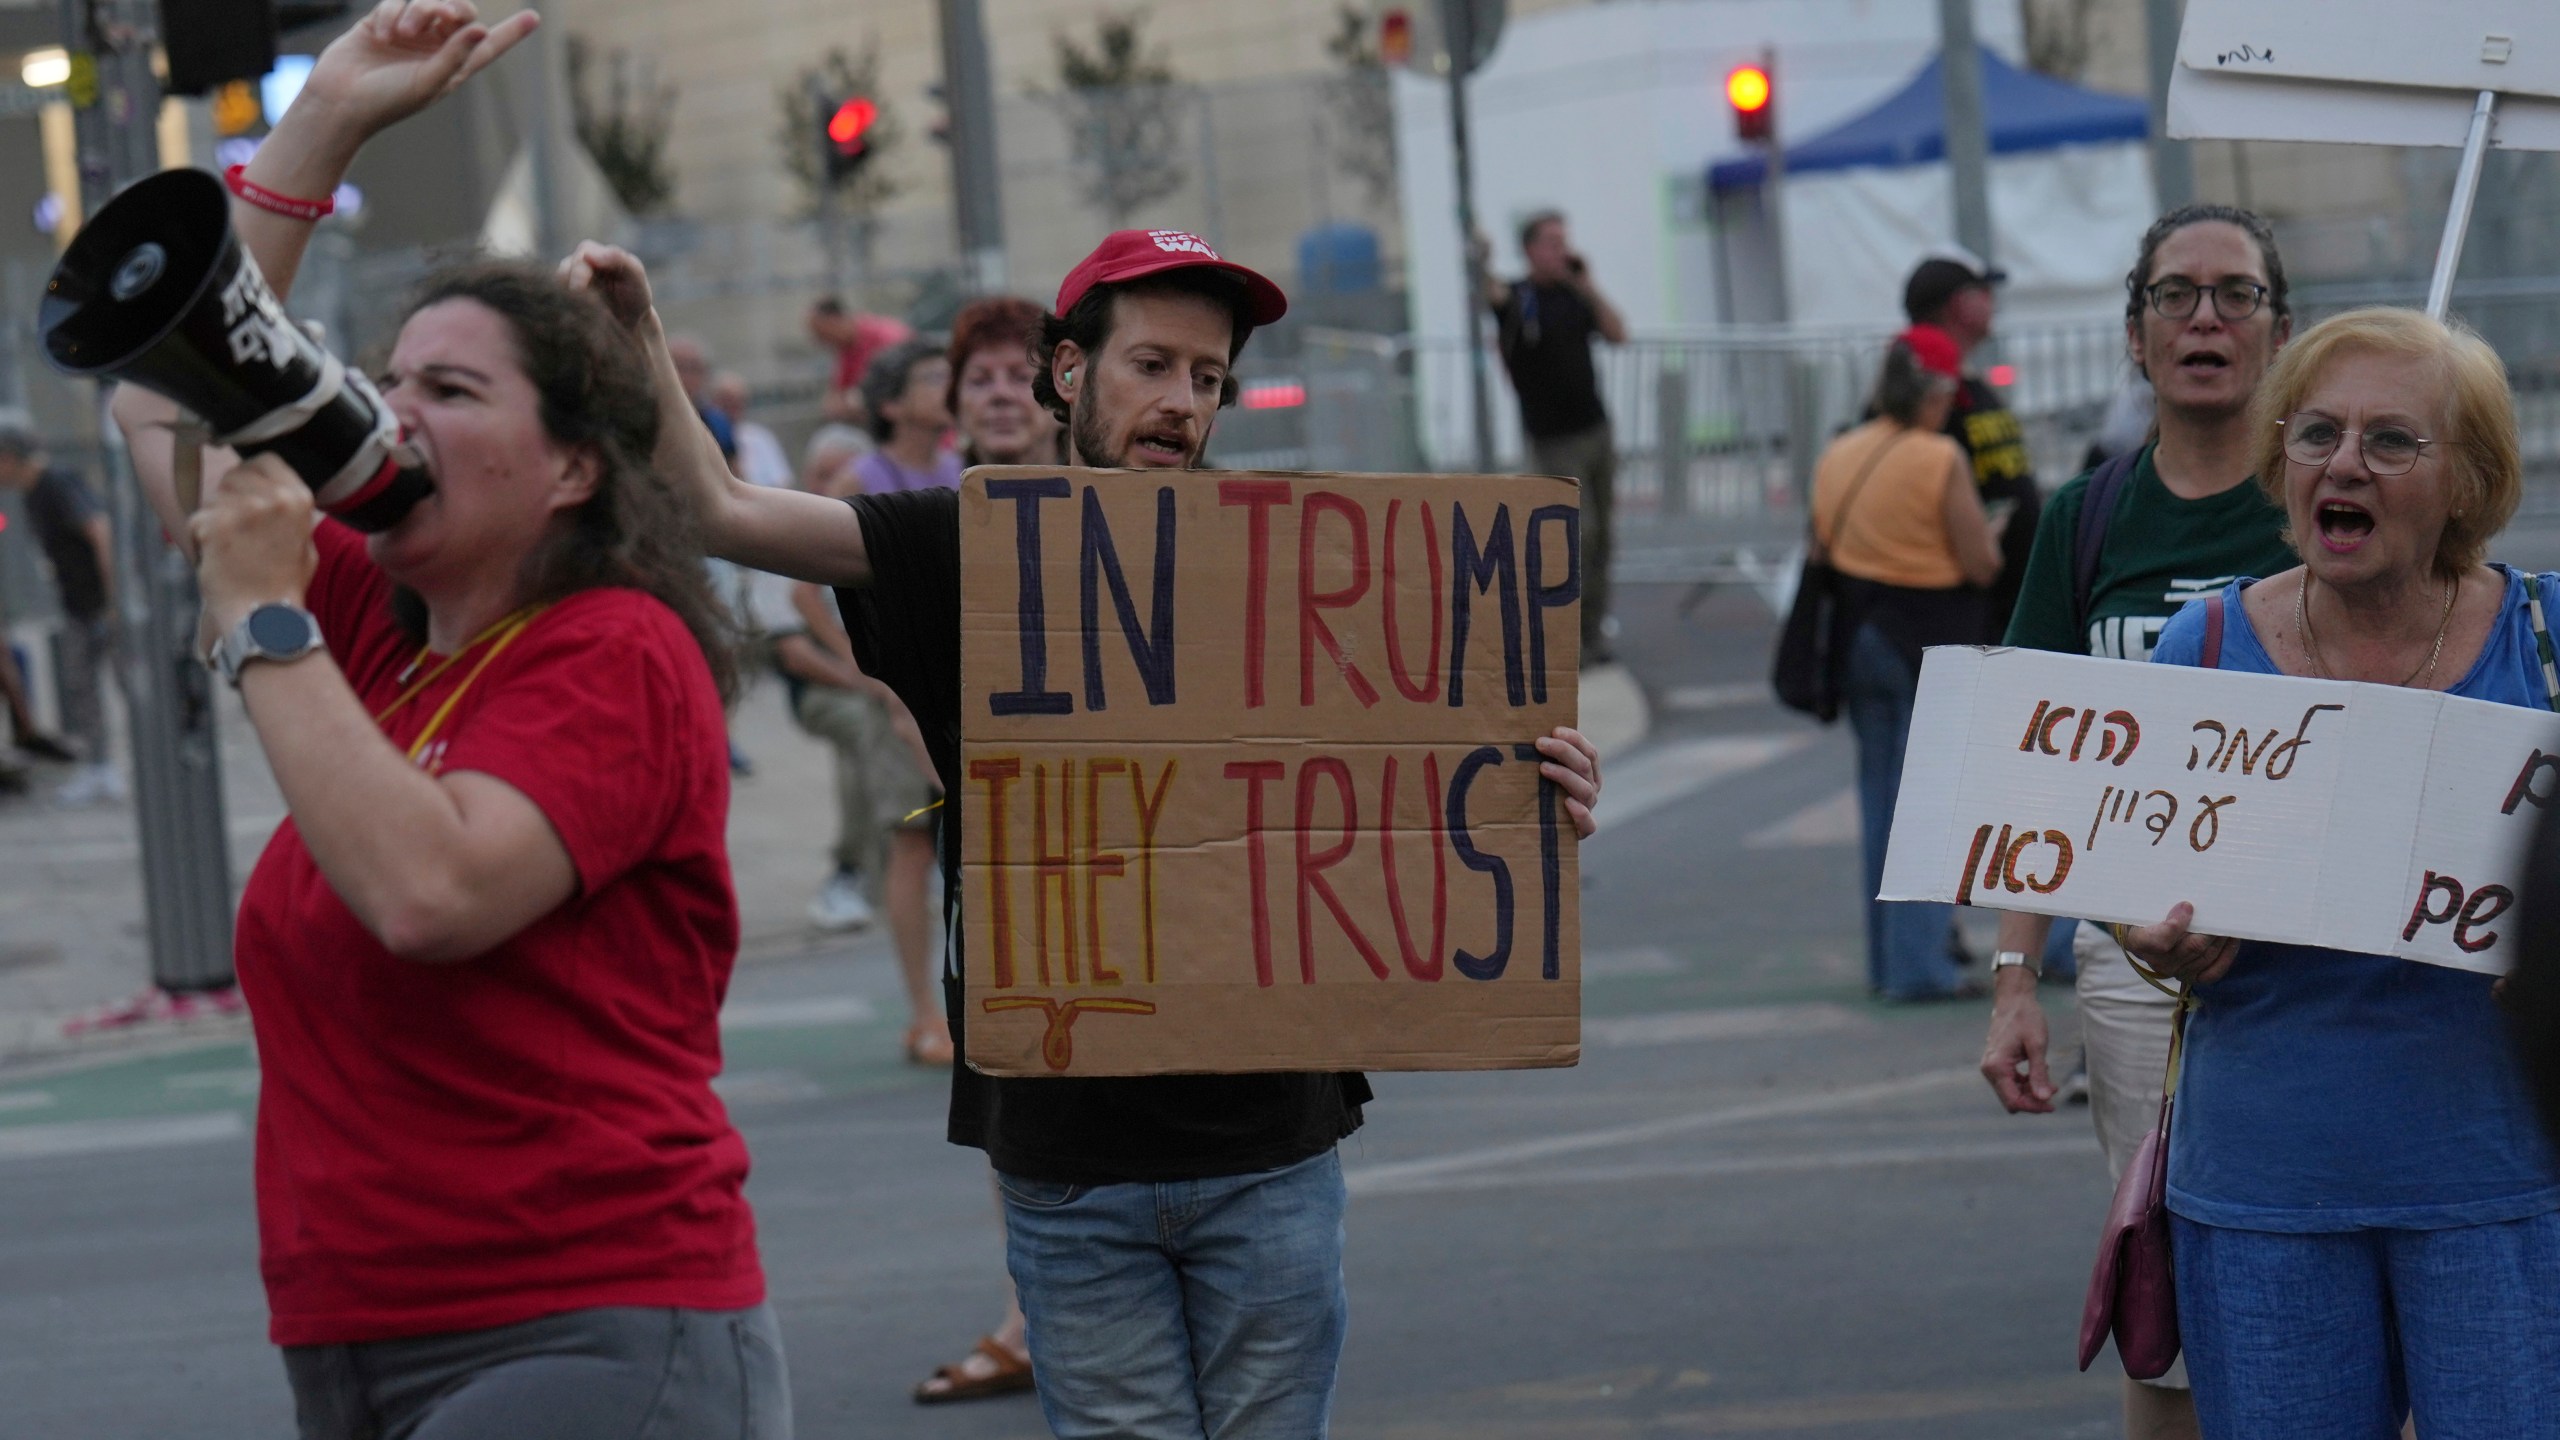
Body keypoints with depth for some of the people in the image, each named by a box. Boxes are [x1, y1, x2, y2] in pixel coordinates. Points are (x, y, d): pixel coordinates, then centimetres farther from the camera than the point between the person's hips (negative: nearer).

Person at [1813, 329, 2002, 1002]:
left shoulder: (1836, 458, 4)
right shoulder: (1941, 460, -14)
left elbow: (1822, 549, 8)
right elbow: (1981, 562, -13)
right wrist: (1990, 529, 6)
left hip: (1858, 637, 6)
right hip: (1931, 643, -6)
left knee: (1879, 798, 15)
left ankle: (1886, 959, 20)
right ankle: (1918, 964, -5)